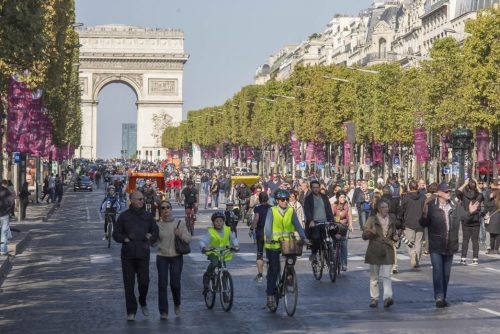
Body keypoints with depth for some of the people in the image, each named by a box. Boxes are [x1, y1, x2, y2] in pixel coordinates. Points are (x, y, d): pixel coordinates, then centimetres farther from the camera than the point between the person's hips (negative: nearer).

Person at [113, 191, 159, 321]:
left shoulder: (148, 216, 9)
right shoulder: (124, 216, 4)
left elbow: (155, 232, 16)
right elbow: (116, 234, 7)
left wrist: (150, 239, -3)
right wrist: (125, 239, -10)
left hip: (143, 253, 1)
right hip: (128, 254, -1)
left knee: (144, 282, -4)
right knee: (129, 284, 1)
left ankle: (143, 303, 25)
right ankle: (131, 311, 8)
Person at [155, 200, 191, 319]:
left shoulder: (180, 224, 2)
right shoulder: (157, 225, 2)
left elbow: (189, 239, 1)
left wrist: (181, 235, -17)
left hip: (176, 257, 0)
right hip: (162, 257, 0)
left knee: (175, 283, -2)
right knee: (162, 284, -5)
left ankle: (177, 304, 28)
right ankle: (163, 311, 3)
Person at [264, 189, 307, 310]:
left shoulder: (291, 211, 4)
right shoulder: (271, 211, -5)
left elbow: (297, 224, -4)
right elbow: (268, 226, -14)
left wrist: (303, 237, -18)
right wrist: (269, 239, -31)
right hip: (273, 244, -3)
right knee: (274, 269, -5)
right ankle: (270, 295, 2)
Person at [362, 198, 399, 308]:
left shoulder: (391, 219, 10)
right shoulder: (372, 219, 0)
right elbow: (364, 236, -1)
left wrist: (395, 237, 1)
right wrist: (368, 233, -24)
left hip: (387, 251, 1)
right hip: (374, 251, -1)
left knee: (386, 275, -11)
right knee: (374, 276, 5)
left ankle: (387, 297, -20)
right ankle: (374, 298, 13)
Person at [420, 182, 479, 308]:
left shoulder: (455, 207, 6)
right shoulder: (431, 206, -7)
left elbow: (464, 217, 13)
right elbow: (423, 224, -7)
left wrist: (470, 212, -6)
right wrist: (425, 215, -27)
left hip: (450, 245, 5)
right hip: (436, 246, -5)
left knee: (446, 273, 12)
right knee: (437, 271, -10)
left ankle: (443, 298, 22)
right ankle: (439, 298, -10)